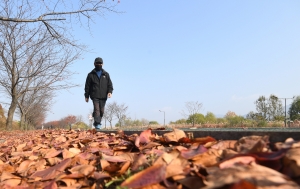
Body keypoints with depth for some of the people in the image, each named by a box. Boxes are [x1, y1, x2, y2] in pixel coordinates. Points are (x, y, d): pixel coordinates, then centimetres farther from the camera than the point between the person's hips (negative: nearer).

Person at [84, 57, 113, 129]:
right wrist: (86, 96, 4)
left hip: (103, 96, 3)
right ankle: (97, 123, -14)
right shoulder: (91, 74, 8)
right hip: (95, 96, -2)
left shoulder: (106, 74, 14)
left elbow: (110, 84, 10)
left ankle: (97, 122, 21)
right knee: (96, 109, -14)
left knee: (102, 110, 6)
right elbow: (87, 86, 8)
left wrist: (109, 91, -7)